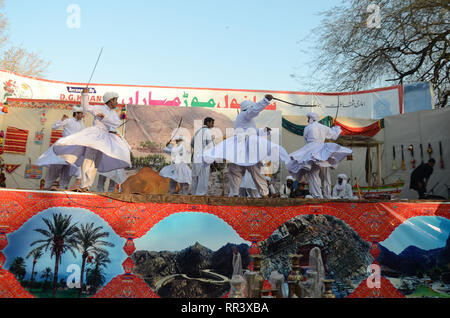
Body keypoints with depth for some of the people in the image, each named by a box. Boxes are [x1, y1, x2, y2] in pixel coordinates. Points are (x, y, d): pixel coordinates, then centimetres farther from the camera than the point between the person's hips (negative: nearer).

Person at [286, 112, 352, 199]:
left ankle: (317, 194, -17)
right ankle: (327, 195, 14)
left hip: (312, 149, -5)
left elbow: (306, 139, 15)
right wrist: (337, 128, 46)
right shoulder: (323, 127, 14)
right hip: (323, 150, 5)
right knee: (325, 175, 11)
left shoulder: (308, 128, 4)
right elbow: (334, 135, 24)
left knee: (313, 174, -8)